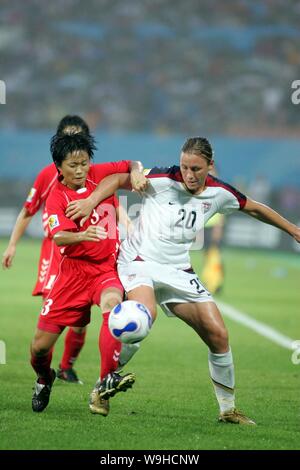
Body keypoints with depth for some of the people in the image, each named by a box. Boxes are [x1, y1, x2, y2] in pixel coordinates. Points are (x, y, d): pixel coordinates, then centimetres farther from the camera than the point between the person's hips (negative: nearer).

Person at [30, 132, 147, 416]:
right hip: (74, 268, -1)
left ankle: (106, 382, -40)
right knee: (41, 344, -1)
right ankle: (44, 379, 36)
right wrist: (83, 235, -45)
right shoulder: (56, 197, -8)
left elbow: (132, 165, 16)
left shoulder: (99, 174, 1)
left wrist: (136, 173, -8)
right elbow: (59, 237, -24)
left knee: (112, 302, -35)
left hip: (107, 267, 1)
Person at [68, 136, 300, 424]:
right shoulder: (164, 180, -14)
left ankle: (228, 409, 15)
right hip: (140, 261, -5)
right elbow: (117, 180, -11)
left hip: (179, 271, 5)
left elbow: (254, 208, 19)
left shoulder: (220, 193, 1)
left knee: (218, 335, -2)